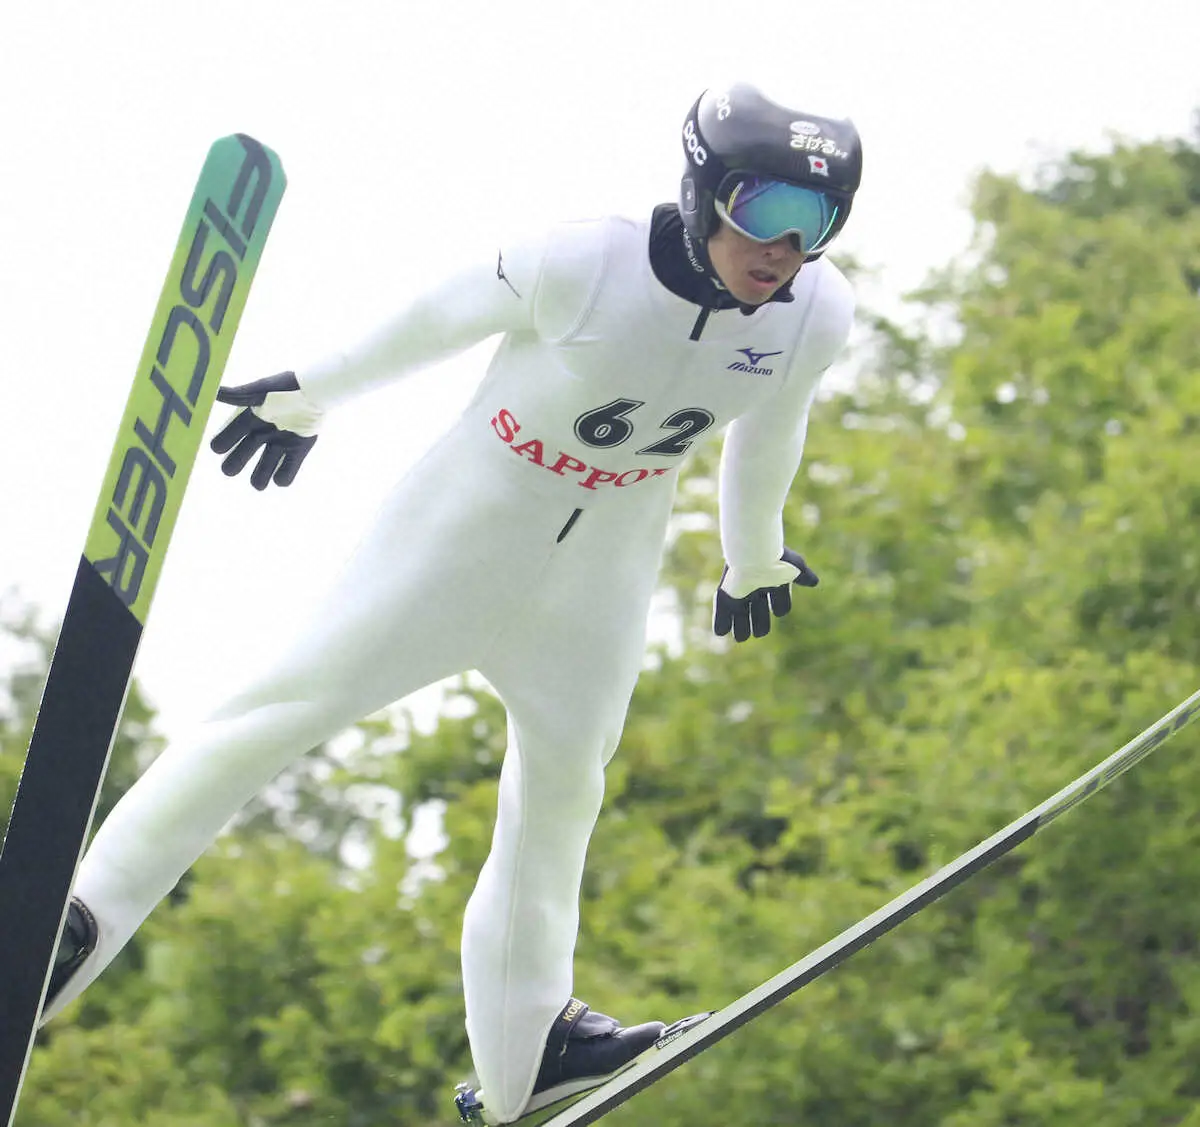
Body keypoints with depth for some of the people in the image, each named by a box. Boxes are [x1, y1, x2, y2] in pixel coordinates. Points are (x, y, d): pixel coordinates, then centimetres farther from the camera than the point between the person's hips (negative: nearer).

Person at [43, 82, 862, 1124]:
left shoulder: (819, 316, -15)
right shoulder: (581, 265, -28)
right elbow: (435, 323, -10)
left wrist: (754, 561, 23)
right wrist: (305, 395, 5)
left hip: (601, 582, 5)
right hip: (464, 531, -5)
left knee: (563, 788, 16)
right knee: (291, 707, -8)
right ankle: (81, 919, -1)